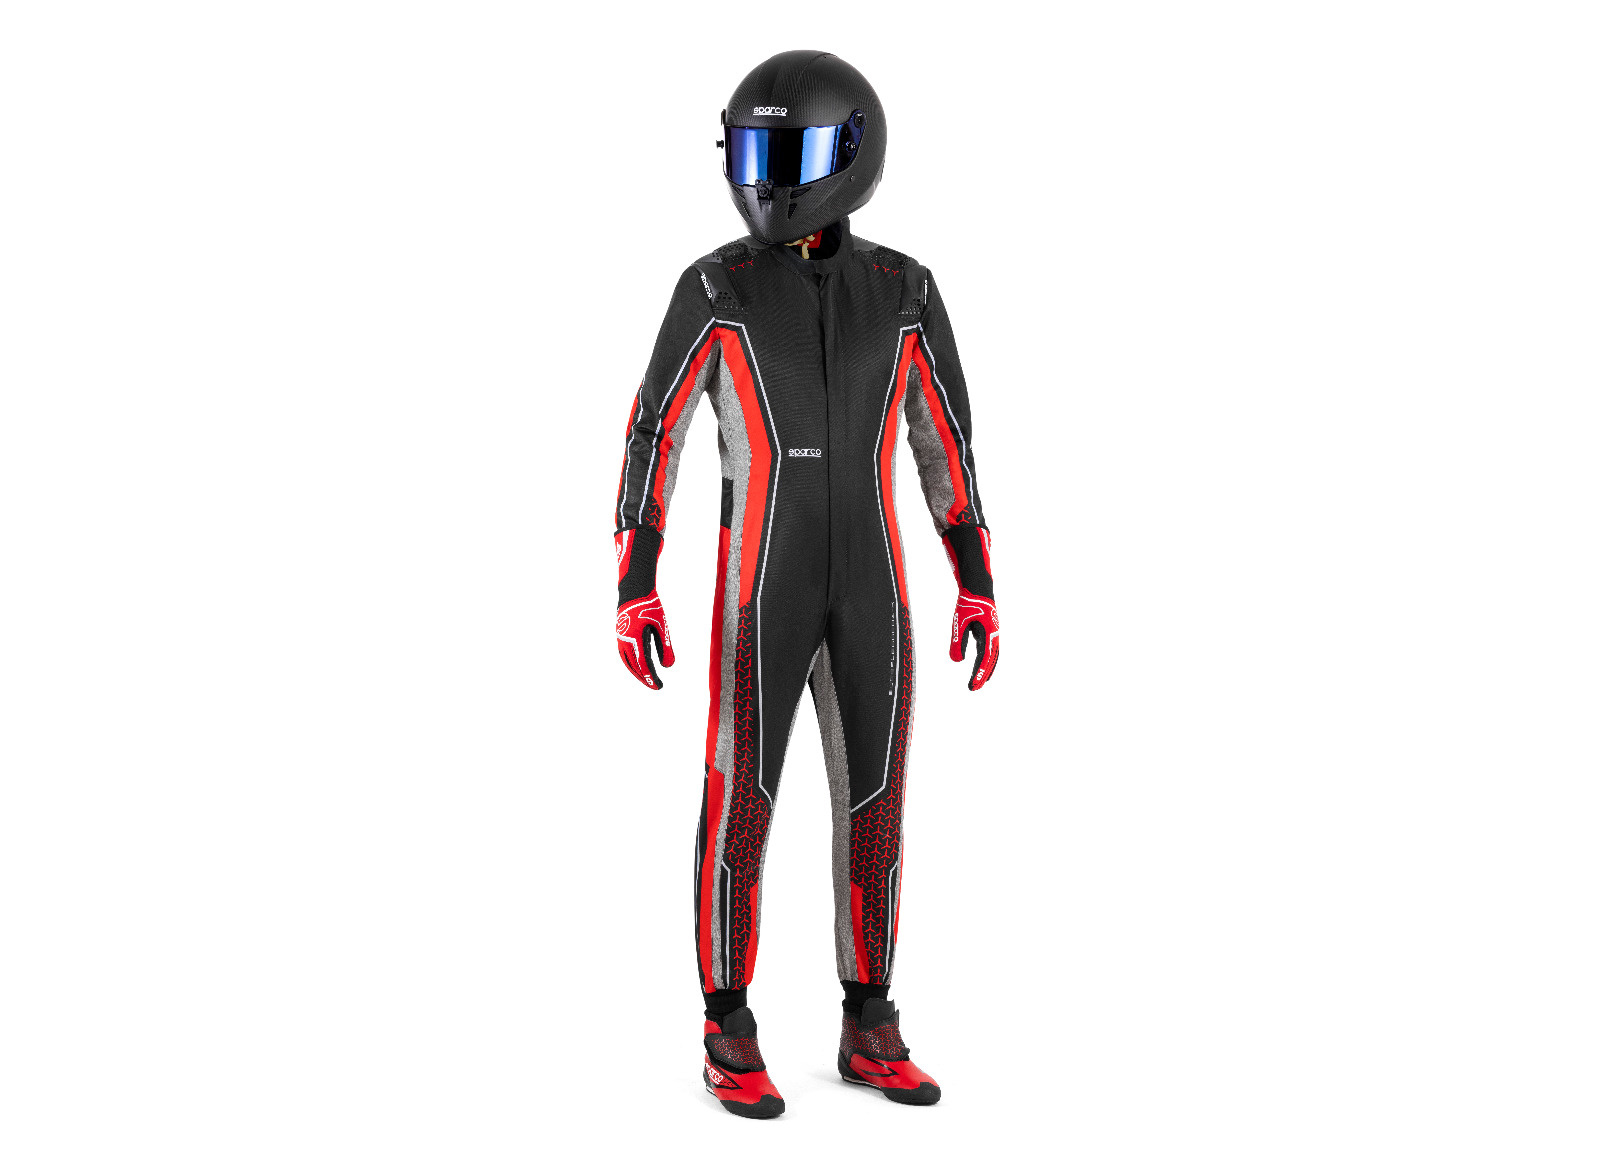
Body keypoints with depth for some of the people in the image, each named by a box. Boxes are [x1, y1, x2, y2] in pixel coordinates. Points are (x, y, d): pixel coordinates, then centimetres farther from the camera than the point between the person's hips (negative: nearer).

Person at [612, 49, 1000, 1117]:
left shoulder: (903, 291, 4)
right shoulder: (715, 287, -3)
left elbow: (947, 446, 9)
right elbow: (654, 436, -2)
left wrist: (980, 586, 5)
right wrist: (634, 590, -8)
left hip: (870, 588, 3)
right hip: (761, 588, -3)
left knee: (875, 806, 6)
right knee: (741, 808, -1)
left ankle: (869, 1033, 19)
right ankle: (731, 1037, 13)